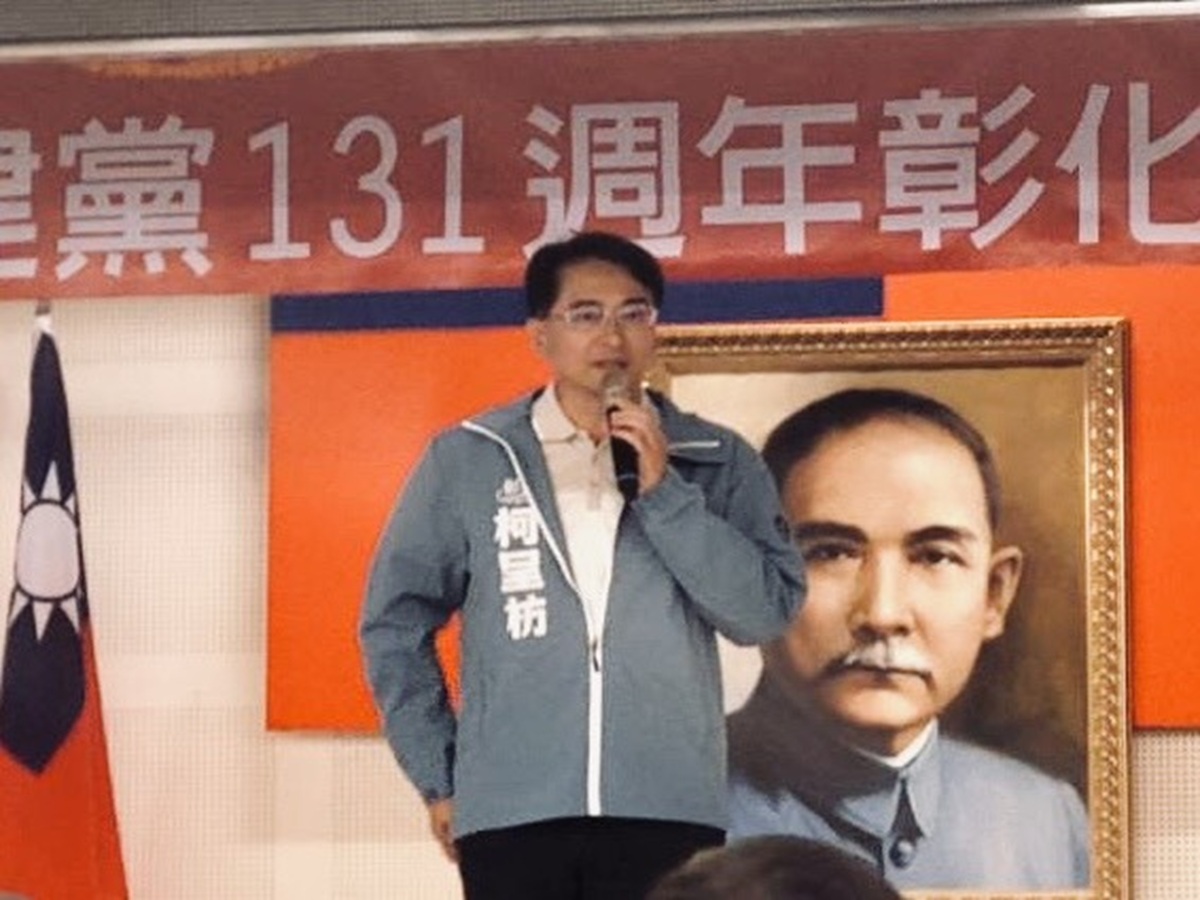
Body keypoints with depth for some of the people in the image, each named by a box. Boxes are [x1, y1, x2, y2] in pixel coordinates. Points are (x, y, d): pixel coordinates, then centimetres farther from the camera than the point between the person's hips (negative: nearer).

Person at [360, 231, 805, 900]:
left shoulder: (718, 463, 8)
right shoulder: (467, 460, 7)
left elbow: (768, 612, -4)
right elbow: (397, 618, 12)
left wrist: (664, 491, -10)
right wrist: (437, 776, 7)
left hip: (668, 811, 0)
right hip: (512, 812, 0)